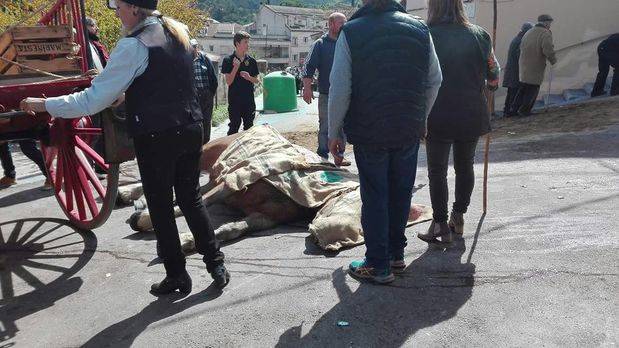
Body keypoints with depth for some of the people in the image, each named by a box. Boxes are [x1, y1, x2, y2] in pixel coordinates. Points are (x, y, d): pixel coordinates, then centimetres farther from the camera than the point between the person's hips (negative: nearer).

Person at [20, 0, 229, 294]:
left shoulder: (134, 46, -14)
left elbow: (93, 100, -14)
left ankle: (176, 275, 20)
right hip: (191, 129, 7)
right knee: (191, 198, 17)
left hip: (156, 138, -6)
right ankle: (216, 264, 19)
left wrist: (44, 104, -4)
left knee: (160, 207, 8)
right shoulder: (180, 31, 7)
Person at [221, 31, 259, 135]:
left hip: (249, 99, 3)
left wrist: (249, 77, -9)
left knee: (249, 126, 9)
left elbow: (256, 80, 12)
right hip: (234, 99, -3)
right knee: (234, 127, 0)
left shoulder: (251, 60, 6)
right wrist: (236, 67, -18)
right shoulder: (228, 60, -3)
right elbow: (228, 82, -8)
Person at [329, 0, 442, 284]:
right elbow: (435, 81, 8)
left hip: (368, 132, -3)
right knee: (401, 193, 16)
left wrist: (334, 133, -1)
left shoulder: (351, 32, -7)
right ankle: (396, 254, 29)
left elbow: (339, 89, -10)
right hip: (410, 131, 4)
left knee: (374, 197, 7)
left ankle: (378, 265, 12)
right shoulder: (420, 29, 4)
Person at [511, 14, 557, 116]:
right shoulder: (545, 34, -12)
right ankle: (524, 110, 4)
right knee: (533, 89, 4)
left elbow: (521, 47, 15)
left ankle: (515, 108, 17)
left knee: (523, 87, 17)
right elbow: (548, 50, -22)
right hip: (535, 68, -7)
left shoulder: (528, 33, 12)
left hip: (523, 66, 7)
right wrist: (553, 61, -7)